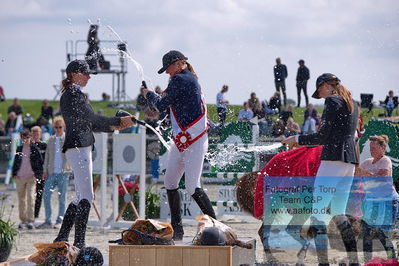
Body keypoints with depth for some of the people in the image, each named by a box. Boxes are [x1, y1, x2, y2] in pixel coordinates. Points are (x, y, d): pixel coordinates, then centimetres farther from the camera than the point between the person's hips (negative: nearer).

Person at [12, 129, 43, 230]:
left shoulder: (34, 149, -1)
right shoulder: (19, 149, 8)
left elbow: (40, 162, 3)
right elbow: (15, 162, 16)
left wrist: (37, 175, -4)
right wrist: (14, 174, 5)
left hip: (31, 178, -4)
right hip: (20, 178, 4)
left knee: (30, 198, -13)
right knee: (21, 199, 8)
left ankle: (30, 221, -14)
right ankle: (23, 220, 16)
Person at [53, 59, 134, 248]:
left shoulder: (68, 95, 23)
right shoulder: (74, 94, -9)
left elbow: (85, 123, 24)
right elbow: (92, 118, -16)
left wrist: (112, 127, 15)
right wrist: (120, 121, -14)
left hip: (79, 149, 11)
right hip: (78, 148, -11)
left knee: (80, 196, 14)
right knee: (86, 196, -14)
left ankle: (62, 237, 15)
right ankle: (79, 242, -18)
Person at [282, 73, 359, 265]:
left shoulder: (333, 101, -7)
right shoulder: (352, 103, 19)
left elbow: (323, 137, -12)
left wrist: (297, 139, -1)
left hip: (334, 158, -9)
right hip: (351, 161, 9)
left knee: (318, 211, -9)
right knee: (339, 214, 13)